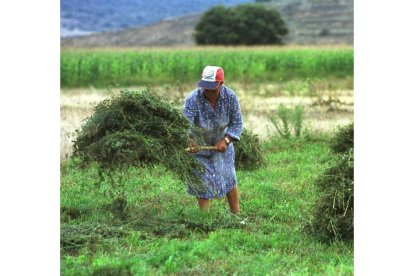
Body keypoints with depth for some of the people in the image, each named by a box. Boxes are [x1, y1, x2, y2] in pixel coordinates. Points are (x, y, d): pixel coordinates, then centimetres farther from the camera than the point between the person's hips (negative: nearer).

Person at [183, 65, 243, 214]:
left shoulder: (230, 96, -23)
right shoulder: (192, 99, -33)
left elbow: (237, 122, -14)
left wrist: (226, 141, -29)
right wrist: (189, 143, -61)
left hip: (221, 144, 3)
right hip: (198, 146, -3)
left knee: (229, 179, 17)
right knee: (202, 183, 2)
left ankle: (236, 214, 34)